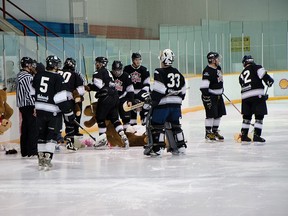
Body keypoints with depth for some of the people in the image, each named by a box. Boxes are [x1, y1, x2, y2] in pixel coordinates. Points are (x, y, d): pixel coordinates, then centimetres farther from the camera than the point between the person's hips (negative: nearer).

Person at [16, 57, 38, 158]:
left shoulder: (20, 75, 17)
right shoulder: (27, 76, -15)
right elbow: (29, 92, -21)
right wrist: (34, 106, -21)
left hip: (23, 106, 10)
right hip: (29, 105, -10)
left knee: (25, 128, 12)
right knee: (33, 128, -8)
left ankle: (24, 151, 16)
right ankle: (32, 151, -8)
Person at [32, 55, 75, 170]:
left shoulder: (38, 75, 4)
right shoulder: (58, 78, -14)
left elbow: (32, 92, 12)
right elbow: (62, 99, -17)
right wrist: (69, 113, -11)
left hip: (40, 109, 5)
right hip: (53, 111, -5)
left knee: (41, 134, 14)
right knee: (52, 134, 2)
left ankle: (41, 158, 17)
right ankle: (47, 158, -6)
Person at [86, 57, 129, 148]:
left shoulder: (99, 73, -6)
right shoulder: (107, 72, 21)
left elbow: (99, 86, -17)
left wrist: (90, 87, -1)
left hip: (106, 98, -9)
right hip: (114, 97, 9)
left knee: (100, 117, 1)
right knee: (114, 117, 9)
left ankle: (103, 138, 0)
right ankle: (122, 135, -3)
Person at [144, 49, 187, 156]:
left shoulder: (159, 73, -10)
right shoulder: (178, 73, 13)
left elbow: (158, 90, -17)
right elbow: (182, 90, 17)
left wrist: (153, 101, -9)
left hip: (163, 103, -7)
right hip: (176, 104, 7)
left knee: (157, 125, -2)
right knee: (175, 125, 17)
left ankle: (157, 148, -7)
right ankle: (181, 146, 19)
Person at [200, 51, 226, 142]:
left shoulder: (218, 68, 7)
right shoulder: (207, 71, -21)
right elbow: (203, 87, -25)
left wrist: (221, 89, 29)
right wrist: (207, 98, -26)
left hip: (218, 95, 9)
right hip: (210, 96, -9)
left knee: (219, 114, 11)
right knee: (211, 114, -9)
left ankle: (215, 132, 21)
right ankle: (208, 133, 0)